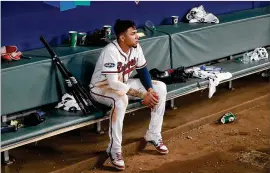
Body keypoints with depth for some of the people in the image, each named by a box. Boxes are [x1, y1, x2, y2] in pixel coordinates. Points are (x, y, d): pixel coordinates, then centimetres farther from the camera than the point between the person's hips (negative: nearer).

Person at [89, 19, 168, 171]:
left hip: (123, 83, 8)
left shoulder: (135, 47, -9)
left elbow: (143, 70, 4)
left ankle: (153, 135, 3)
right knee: (121, 99, -42)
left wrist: (150, 90, -15)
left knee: (160, 87, -6)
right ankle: (114, 149, -28)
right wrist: (142, 95, -33)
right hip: (102, 86, -8)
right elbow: (113, 83, -35)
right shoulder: (111, 51, -31)